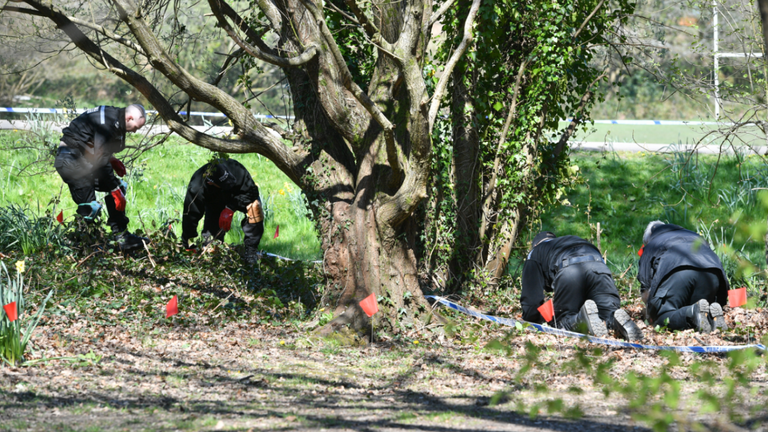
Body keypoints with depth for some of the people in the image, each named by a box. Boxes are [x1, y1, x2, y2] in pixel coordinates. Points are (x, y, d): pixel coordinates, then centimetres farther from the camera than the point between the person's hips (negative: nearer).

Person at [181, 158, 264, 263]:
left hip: (237, 197, 0)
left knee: (254, 206, -33)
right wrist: (188, 247, -27)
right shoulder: (196, 188, -38)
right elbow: (190, 216, -31)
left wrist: (230, 209, -40)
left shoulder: (235, 169, -39)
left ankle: (251, 249, -22)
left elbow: (251, 190, -29)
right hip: (215, 205, 0)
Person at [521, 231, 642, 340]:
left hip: (568, 272, -3)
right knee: (609, 313, 6)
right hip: (599, 266, 4)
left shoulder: (535, 253, 35)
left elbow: (530, 295, 25)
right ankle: (618, 319, -30)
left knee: (564, 320, 6)